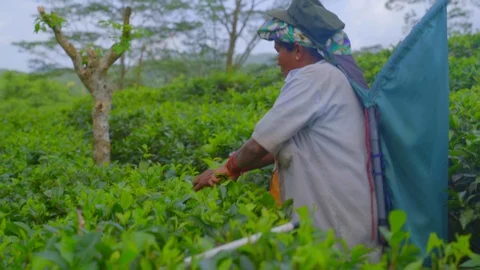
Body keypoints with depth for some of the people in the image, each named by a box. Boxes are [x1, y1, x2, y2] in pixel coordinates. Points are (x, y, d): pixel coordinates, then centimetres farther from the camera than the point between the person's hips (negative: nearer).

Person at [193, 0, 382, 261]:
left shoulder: (312, 77, -16)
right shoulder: (329, 75, 15)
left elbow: (259, 143, -15)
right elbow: (285, 142, 16)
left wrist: (229, 168, 4)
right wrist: (235, 167, 13)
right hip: (338, 211, 9)